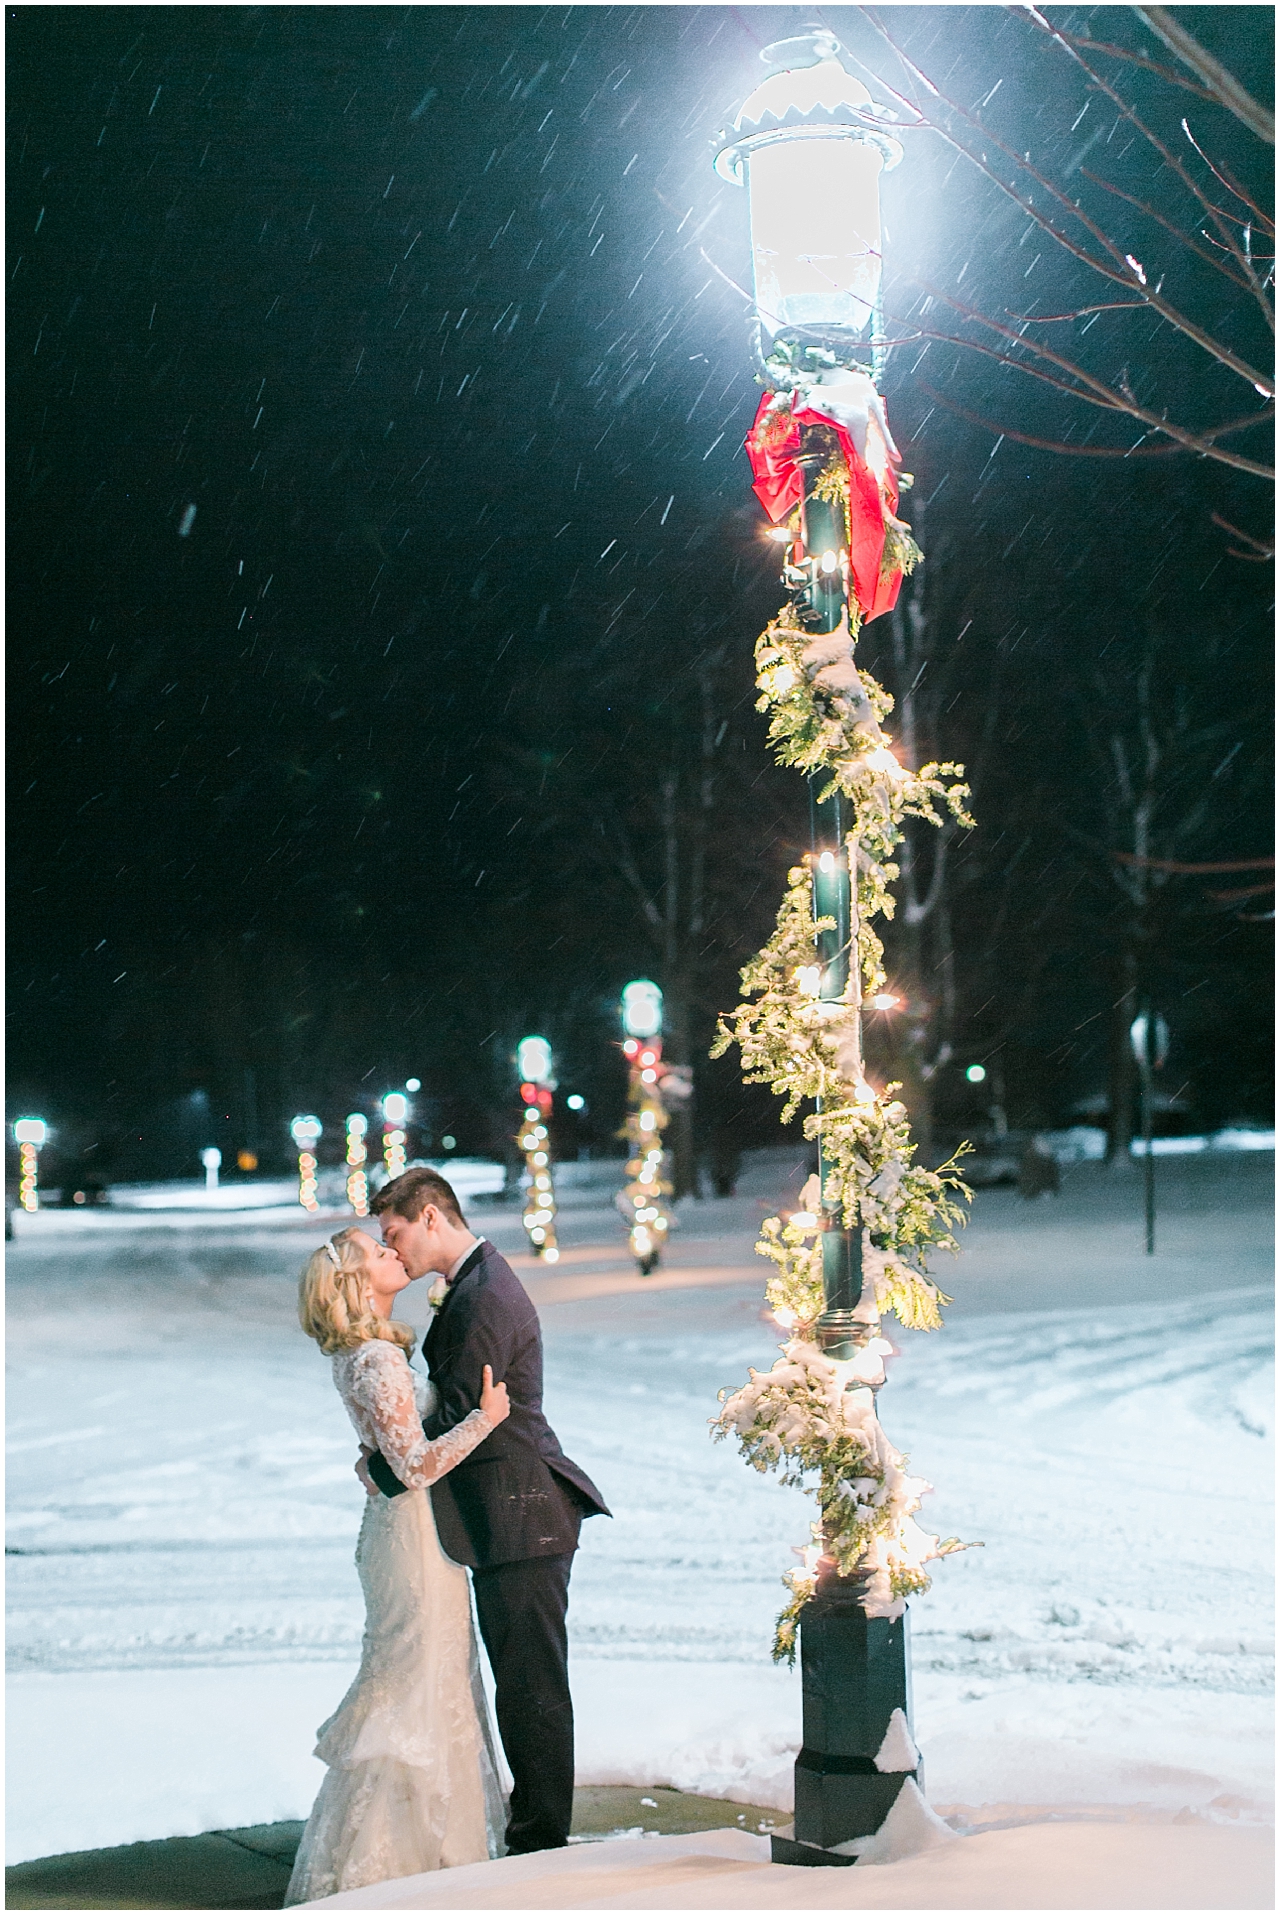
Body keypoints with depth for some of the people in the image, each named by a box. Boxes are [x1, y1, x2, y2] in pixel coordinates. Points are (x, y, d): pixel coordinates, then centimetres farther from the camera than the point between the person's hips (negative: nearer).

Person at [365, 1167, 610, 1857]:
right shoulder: (475, 1284, 16)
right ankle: (535, 1833, 23)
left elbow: (458, 1416, -20)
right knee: (518, 1683, 15)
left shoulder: (485, 1295, -18)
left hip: (521, 1516, -11)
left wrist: (382, 1468, -9)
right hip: (505, 1519, 11)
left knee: (533, 1686, -4)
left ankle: (541, 1843, 3)